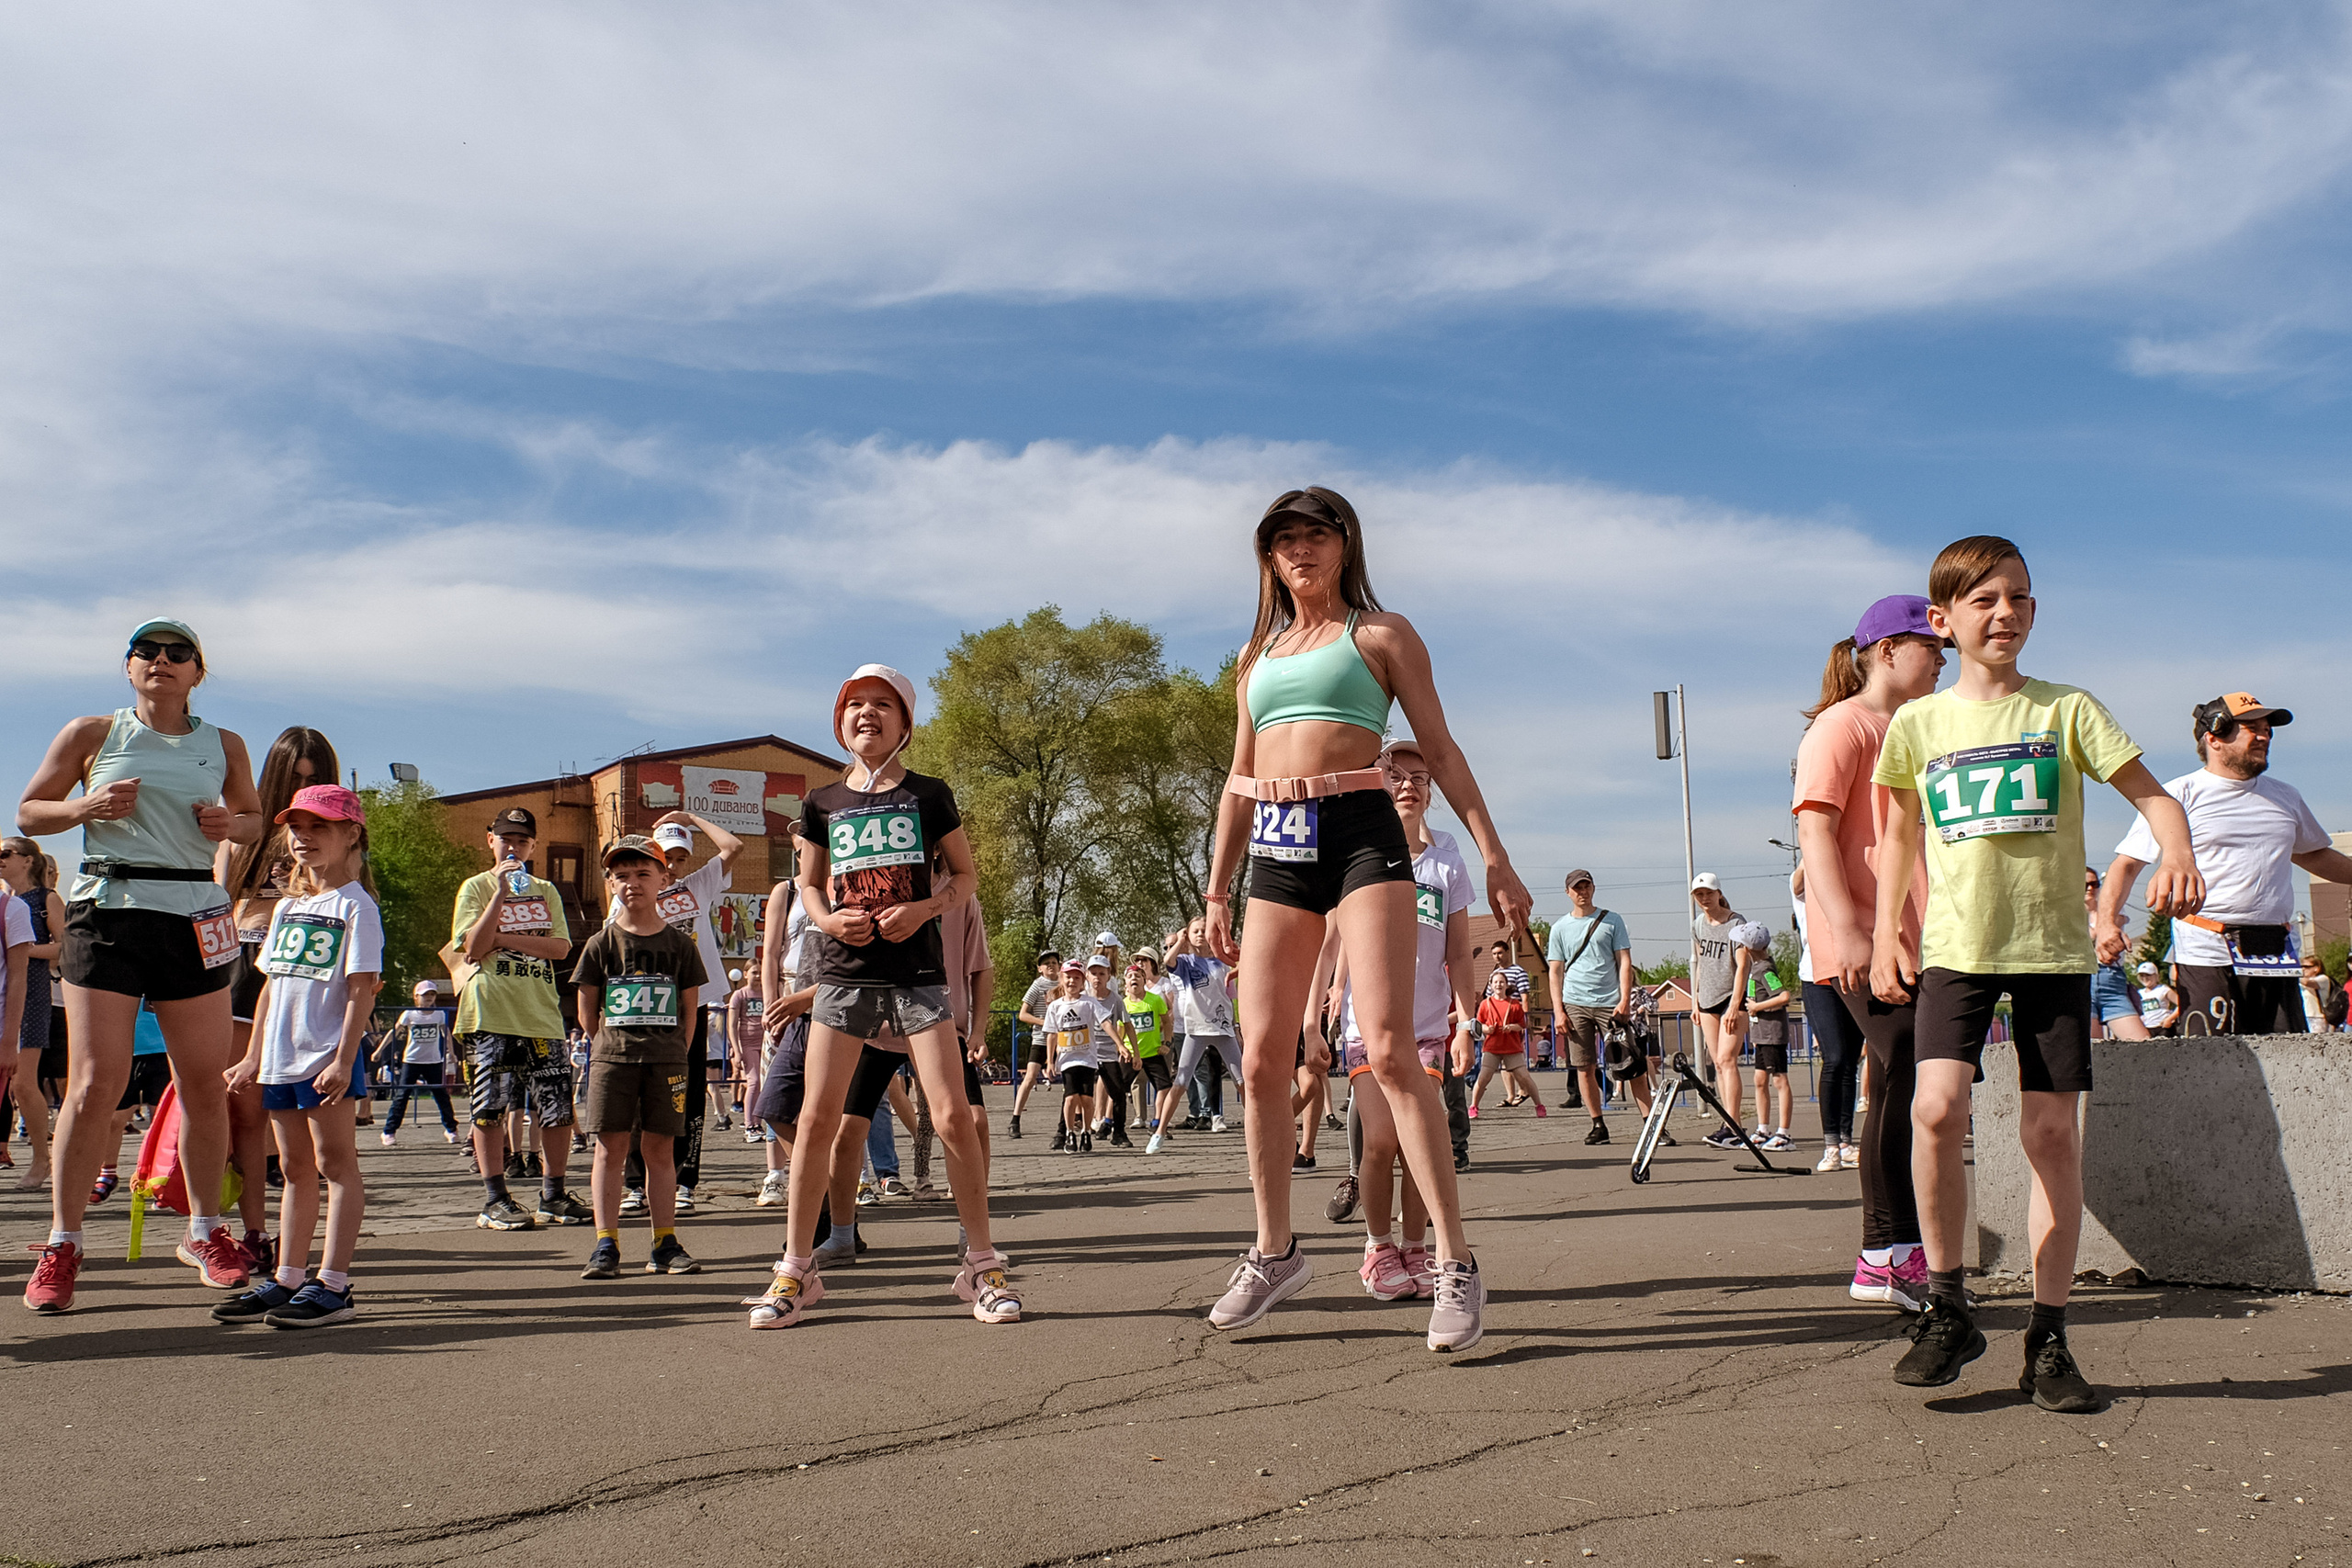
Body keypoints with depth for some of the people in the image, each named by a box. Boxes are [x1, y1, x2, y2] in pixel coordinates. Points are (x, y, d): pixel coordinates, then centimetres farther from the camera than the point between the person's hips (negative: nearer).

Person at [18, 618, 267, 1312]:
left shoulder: (224, 747, 12)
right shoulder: (90, 735, 6)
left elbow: (255, 819, 23)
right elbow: (28, 814, 10)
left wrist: (230, 824, 0)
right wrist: (88, 806, -10)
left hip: (194, 916, 2)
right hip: (107, 910, -2)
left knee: (206, 1083, 5)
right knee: (94, 1083, -8)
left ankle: (204, 1232, 20)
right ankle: (62, 1243, 4)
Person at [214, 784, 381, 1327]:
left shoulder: (355, 905, -6)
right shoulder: (287, 905, 17)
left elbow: (361, 989, -12)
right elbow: (271, 983, 19)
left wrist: (344, 1059, -19)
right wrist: (252, 1056, 17)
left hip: (326, 1055, -8)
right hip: (280, 1058, 8)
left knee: (334, 1162, -6)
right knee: (295, 1167, 12)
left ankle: (332, 1285, -6)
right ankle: (287, 1280, 17)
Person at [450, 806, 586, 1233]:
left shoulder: (545, 891, 15)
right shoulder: (476, 888, 4)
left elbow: (560, 947, 1)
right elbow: (474, 948, -9)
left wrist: (504, 938, -9)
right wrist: (501, 893, -14)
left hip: (542, 1013, 3)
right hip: (491, 1015, -3)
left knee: (559, 1108, 2)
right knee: (491, 1107, -2)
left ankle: (553, 1197, 11)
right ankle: (494, 1201, 4)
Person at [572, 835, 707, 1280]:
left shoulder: (680, 944, 5)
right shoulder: (601, 943, 3)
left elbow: (690, 1010, 9)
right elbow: (587, 1013, 7)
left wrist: (674, 1054, 4)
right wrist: (613, 1045, 6)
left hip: (668, 1060, 1)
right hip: (612, 1058, -1)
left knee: (659, 1150, 4)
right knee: (610, 1148, -3)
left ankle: (665, 1244, 8)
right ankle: (605, 1244, -1)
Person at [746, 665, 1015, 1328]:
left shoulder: (928, 794, 4)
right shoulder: (823, 802, 10)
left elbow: (964, 874, 9)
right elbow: (810, 883, 18)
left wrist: (924, 908, -10)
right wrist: (829, 919, -3)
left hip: (917, 973, -2)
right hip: (843, 973, 2)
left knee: (952, 1116, -8)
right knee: (817, 1118, -2)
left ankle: (981, 1265, 5)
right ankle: (796, 1269, 10)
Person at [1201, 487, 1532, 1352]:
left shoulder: (1380, 632, 9)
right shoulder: (1259, 652, 22)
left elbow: (1440, 750, 4)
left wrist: (1495, 858, -4)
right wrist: (1216, 892, 19)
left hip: (1360, 834, -5)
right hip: (1275, 851, 5)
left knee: (1389, 1049, -16)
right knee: (1261, 1062, 1)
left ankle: (1456, 1265, -12)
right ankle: (1275, 1251, 16)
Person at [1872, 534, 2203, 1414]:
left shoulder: (2065, 709, 5)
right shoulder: (1918, 724, 8)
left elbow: (2149, 792, 4)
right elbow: (1900, 835, 18)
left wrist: (2177, 855, -17)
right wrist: (1887, 935, 10)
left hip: (2053, 946, 0)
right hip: (1955, 946, 0)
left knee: (2053, 1133, -1)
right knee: (1937, 1106, -20)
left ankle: (2048, 1338, 10)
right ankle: (1948, 1309, -4)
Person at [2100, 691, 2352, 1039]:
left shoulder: (2285, 797, 19)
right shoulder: (2179, 796, 0)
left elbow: (2313, 854, 37)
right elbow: (2127, 864, -4)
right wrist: (2107, 919, -19)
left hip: (2278, 958, 6)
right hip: (2208, 956, -6)